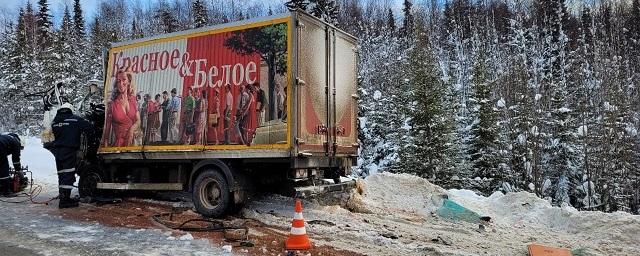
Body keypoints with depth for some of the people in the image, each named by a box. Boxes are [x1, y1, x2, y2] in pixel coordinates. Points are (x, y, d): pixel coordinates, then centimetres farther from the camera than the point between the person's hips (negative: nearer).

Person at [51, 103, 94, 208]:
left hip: (57, 151, 7)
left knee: (61, 174, 14)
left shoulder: (55, 121, 14)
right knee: (68, 175, -7)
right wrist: (88, 135, 9)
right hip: (69, 151, -6)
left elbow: (53, 135, 15)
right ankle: (65, 200, -12)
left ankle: (63, 197, 22)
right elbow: (89, 127, -8)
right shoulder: (75, 119, -5)